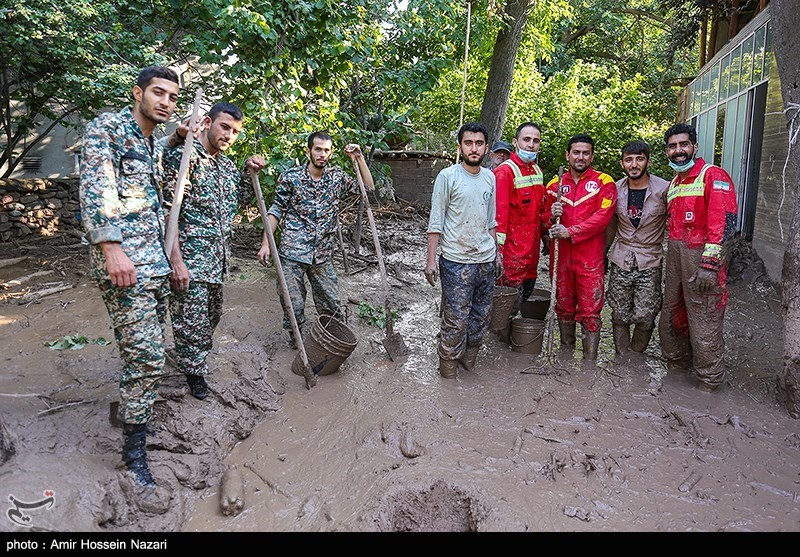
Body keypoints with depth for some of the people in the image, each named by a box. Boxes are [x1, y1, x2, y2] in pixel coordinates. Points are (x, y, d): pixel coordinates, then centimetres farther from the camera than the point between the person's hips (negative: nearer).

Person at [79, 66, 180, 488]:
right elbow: (95, 189, -16)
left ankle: (129, 408, 31)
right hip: (123, 263, -9)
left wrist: (170, 256, 23)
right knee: (146, 357, -10)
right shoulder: (107, 128, -5)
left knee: (145, 352, 14)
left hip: (156, 263, 9)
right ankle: (134, 452, 3)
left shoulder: (154, 144, 21)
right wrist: (112, 248, -25)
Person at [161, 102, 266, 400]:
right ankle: (193, 371, 20)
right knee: (192, 318, 2)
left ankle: (199, 353, 41)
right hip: (190, 255, -8)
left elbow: (242, 199, 25)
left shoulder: (226, 164, 11)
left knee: (211, 315, 20)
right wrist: (176, 261, -24)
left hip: (218, 257, 8)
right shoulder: (182, 156, -13)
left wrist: (250, 172, 7)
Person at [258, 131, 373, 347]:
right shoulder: (291, 177, -3)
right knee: (293, 305, 2)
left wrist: (359, 158, 0)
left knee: (332, 305, 9)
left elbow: (368, 188, 9)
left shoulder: (337, 177, 6)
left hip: (323, 255, 3)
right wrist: (266, 243, -6)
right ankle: (297, 343, 24)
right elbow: (276, 211, 0)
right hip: (292, 252, -3)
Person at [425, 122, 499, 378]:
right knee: (456, 319, -3)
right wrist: (431, 259, -11)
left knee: (481, 315, 13)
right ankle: (448, 362, 14)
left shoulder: (490, 177, 10)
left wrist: (496, 251, 18)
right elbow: (436, 222, -7)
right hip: (456, 261, -6)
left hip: (486, 260, 6)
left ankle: (469, 357, 30)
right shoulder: (447, 176, -7)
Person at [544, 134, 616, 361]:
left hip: (590, 259, -3)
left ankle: (590, 363, 4)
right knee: (564, 309, 14)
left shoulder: (604, 182, 2)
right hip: (561, 257, 3)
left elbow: (603, 216, -10)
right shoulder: (555, 184, 12)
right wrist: (552, 217, -7)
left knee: (590, 313, -3)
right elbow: (545, 220, 16)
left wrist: (570, 232, -15)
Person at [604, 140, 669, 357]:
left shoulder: (664, 189, -6)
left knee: (644, 317, -4)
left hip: (650, 262, -2)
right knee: (620, 316, 6)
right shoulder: (616, 189, 4)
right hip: (620, 260, 3)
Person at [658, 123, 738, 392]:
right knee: (671, 316, 16)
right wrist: (672, 257, 17)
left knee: (703, 321, -3)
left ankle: (709, 382, 11)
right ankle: (676, 366, 34)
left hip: (701, 258, -8)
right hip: (674, 257, 8)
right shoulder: (674, 184, 18)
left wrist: (709, 264, -23)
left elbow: (724, 221, -17)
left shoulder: (714, 175, -8)